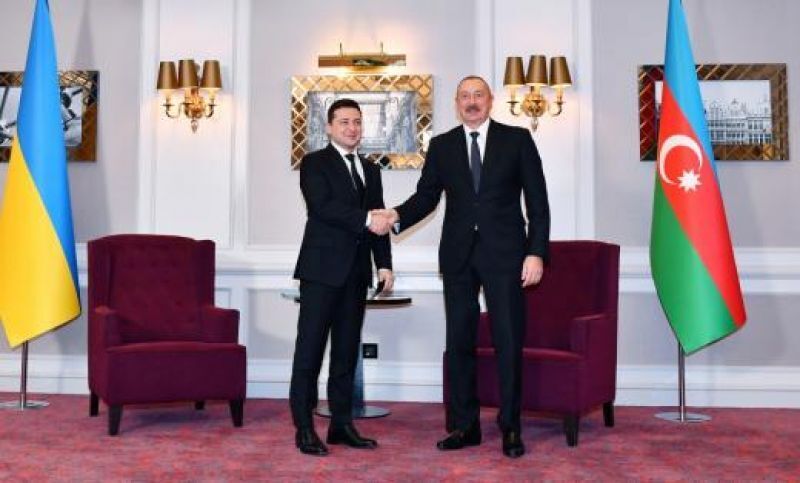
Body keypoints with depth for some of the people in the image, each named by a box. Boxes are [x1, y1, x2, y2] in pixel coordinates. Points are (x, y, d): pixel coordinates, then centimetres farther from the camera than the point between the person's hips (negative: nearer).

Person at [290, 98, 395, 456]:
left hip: (356, 270, 6)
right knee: (310, 347, -4)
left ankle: (341, 423, 15)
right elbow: (322, 206, -15)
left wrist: (384, 264, 7)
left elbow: (379, 220, 15)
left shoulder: (370, 170, 19)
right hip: (323, 267, -6)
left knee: (347, 349, 8)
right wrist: (366, 220, -20)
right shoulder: (315, 163, 1)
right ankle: (304, 428, 1)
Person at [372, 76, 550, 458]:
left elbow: (537, 201, 1)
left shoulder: (517, 139, 4)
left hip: (504, 254, -2)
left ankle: (510, 428, 12)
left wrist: (536, 252, -7)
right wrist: (397, 216, -13)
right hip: (458, 255, 3)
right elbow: (426, 196, 7)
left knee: (509, 341, 0)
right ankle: (464, 426, 18)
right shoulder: (441, 146, 11)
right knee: (458, 342, 6)